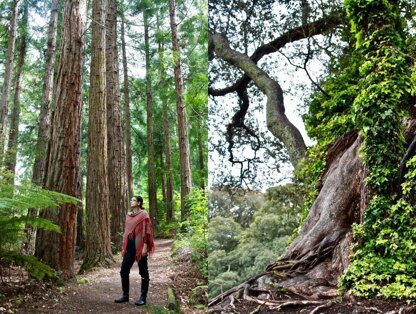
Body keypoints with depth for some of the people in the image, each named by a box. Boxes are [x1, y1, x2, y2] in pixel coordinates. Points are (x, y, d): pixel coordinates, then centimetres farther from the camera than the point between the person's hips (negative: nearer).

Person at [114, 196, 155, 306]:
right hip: (129, 246, 7)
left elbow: (146, 231, -11)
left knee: (143, 272, 1)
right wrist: (124, 246, 16)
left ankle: (143, 297, 7)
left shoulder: (143, 214, -6)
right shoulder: (128, 215, 14)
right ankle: (125, 295, 20)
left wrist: (145, 246, -17)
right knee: (124, 271, 7)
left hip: (140, 246, -7)